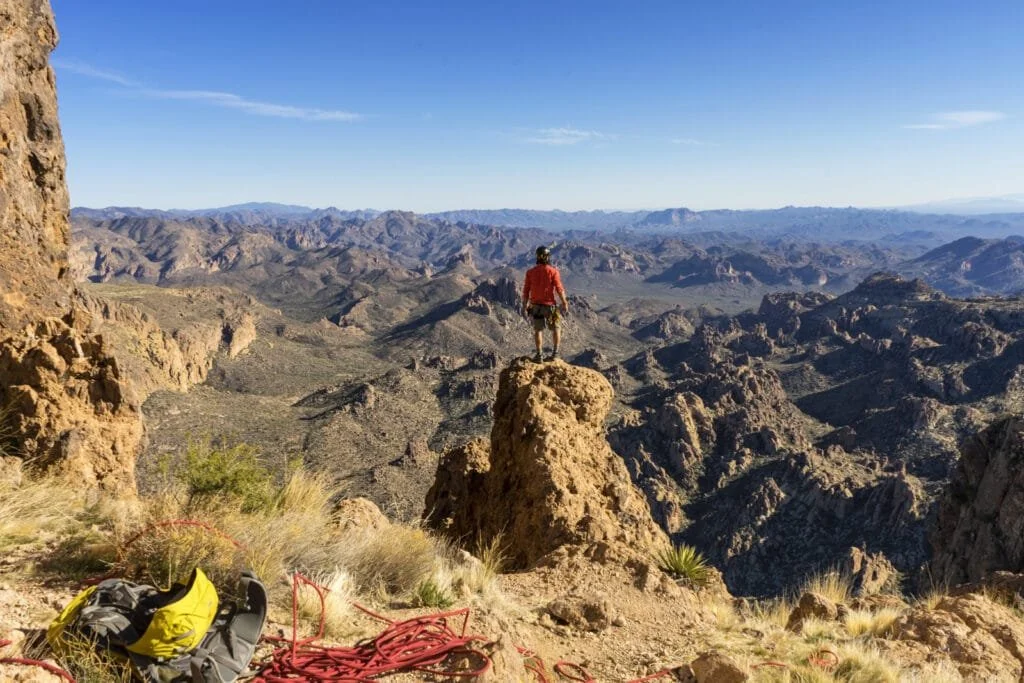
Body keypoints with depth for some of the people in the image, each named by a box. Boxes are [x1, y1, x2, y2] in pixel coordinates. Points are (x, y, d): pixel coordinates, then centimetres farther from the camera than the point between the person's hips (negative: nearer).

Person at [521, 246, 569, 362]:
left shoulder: (530, 272, -1)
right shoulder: (553, 271, -10)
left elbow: (526, 290, 0)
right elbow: (559, 289, -12)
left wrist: (525, 306, 7)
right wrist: (565, 303, -2)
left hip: (535, 305, 3)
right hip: (549, 305, -3)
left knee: (538, 329, 11)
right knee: (556, 328, 13)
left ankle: (539, 354, 8)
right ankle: (555, 352, 8)